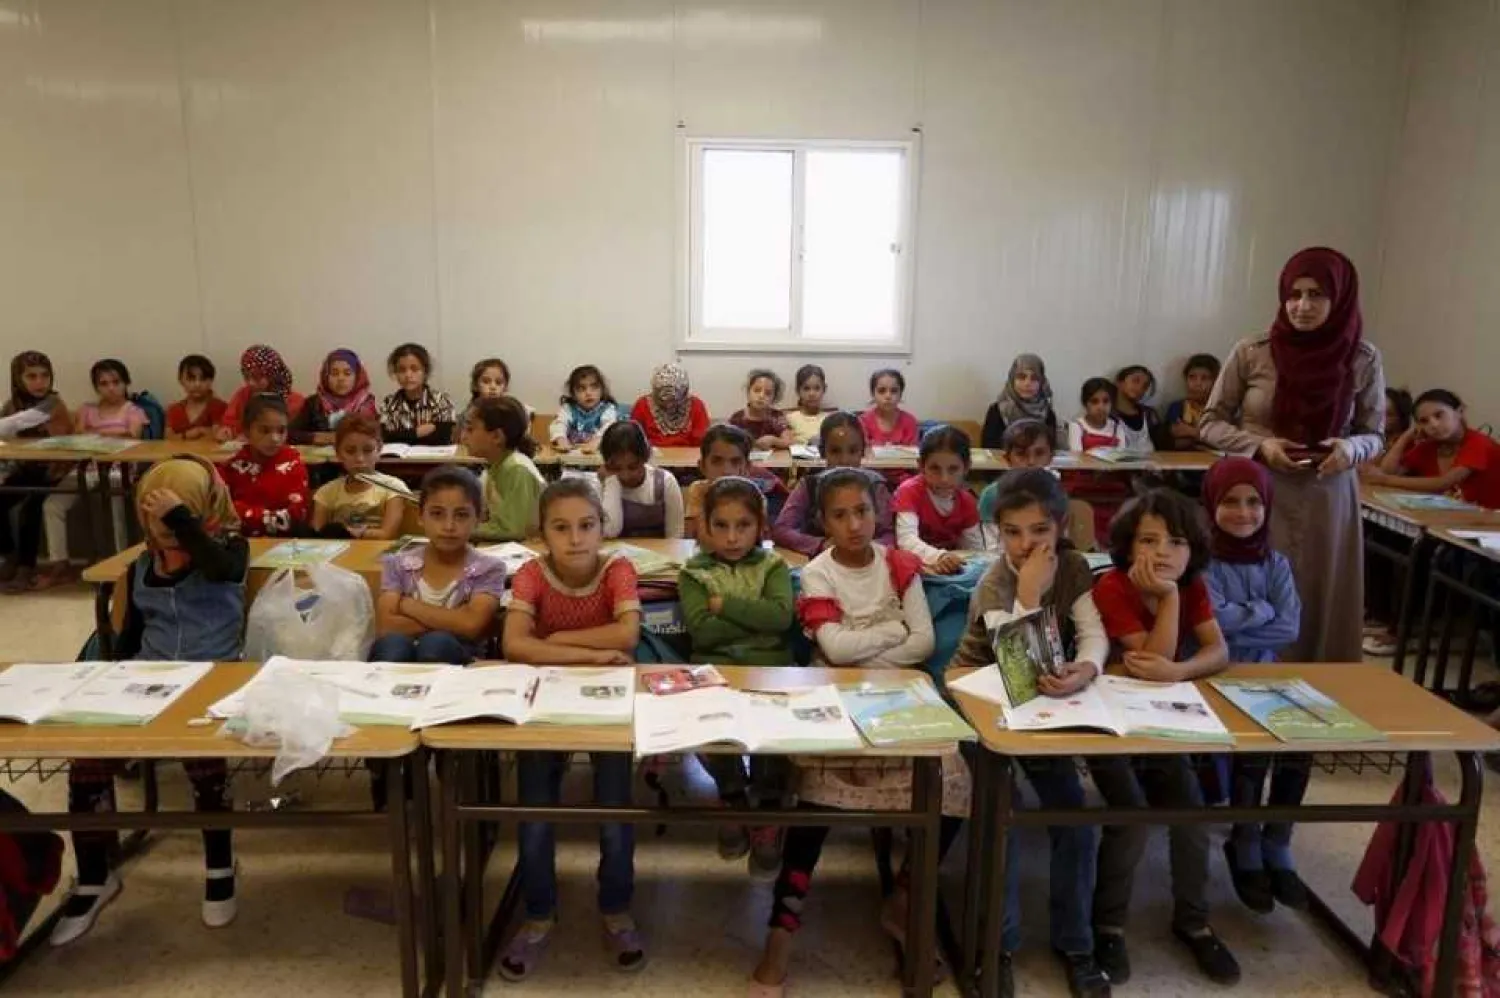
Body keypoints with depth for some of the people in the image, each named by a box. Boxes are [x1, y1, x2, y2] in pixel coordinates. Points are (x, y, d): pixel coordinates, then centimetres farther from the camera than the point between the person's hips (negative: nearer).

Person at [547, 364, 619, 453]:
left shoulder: (608, 409, 2)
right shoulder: (568, 409, 10)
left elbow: (609, 427, -16)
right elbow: (559, 424, -7)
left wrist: (596, 441, -36)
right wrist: (561, 440, -28)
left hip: (600, 451, -1)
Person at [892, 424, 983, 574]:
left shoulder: (966, 501, 1)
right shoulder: (909, 492, -13)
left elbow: (975, 549, 1)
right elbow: (906, 539, -27)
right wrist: (937, 556, -43)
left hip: (952, 571, 4)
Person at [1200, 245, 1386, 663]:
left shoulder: (1363, 359, -2)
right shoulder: (1250, 353, -6)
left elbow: (1374, 435, 8)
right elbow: (1210, 423, 2)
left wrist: (1351, 448, -15)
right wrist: (1259, 445, -15)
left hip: (1327, 501, 1)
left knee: (1320, 609, 8)